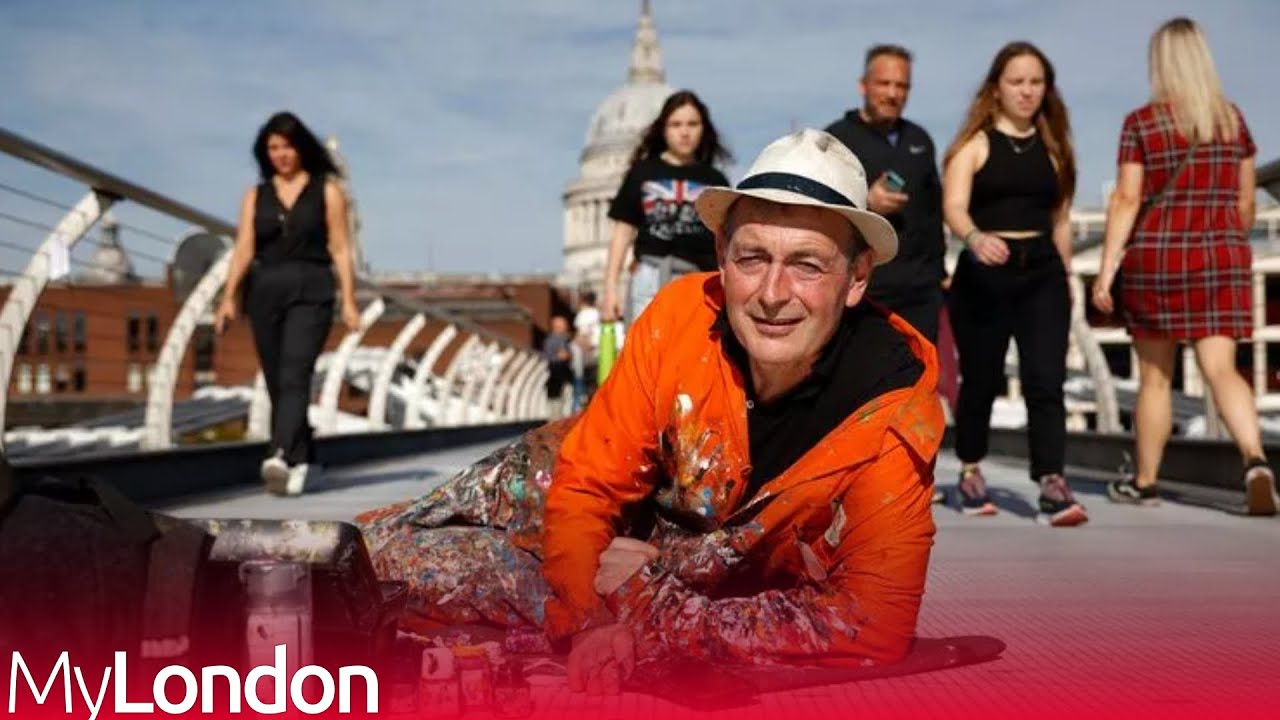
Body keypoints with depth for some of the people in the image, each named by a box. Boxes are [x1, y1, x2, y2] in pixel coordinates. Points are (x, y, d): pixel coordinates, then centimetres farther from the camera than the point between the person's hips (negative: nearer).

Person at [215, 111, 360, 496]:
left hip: (310, 292, -4)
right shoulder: (256, 195, 12)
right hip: (265, 292, 4)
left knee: (293, 377, -19)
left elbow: (339, 249, 1)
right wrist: (229, 296, -11)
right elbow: (243, 249, 3)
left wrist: (349, 301, -6)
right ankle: (301, 460, 19)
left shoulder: (327, 190, 5)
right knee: (277, 382, 7)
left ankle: (279, 458, -32)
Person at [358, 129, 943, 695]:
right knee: (383, 551, -2)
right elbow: (587, 481, -16)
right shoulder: (681, 315, -26)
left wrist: (656, 626, -37)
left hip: (738, 586, -2)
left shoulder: (891, 415, -31)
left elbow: (876, 622, -33)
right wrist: (582, 616, -32)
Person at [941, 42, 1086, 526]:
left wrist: (1065, 277, 15)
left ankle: (1053, 486, -10)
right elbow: (953, 207, -16)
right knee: (981, 380, 8)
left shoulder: (1052, 146, 12)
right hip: (984, 273, -3)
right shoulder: (974, 143, -1)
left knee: (1045, 381, -8)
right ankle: (970, 472, 27)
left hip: (1041, 272, 3)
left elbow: (1060, 218, 17)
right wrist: (975, 238, -37)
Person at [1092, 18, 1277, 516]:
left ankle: (1144, 483, 20)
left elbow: (1126, 200, -11)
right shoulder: (1233, 119, 6)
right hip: (1219, 260, 2)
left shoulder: (1141, 123, -5)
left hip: (1155, 260, -2)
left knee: (1155, 376, 9)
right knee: (1221, 369, -1)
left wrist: (1106, 270, -10)